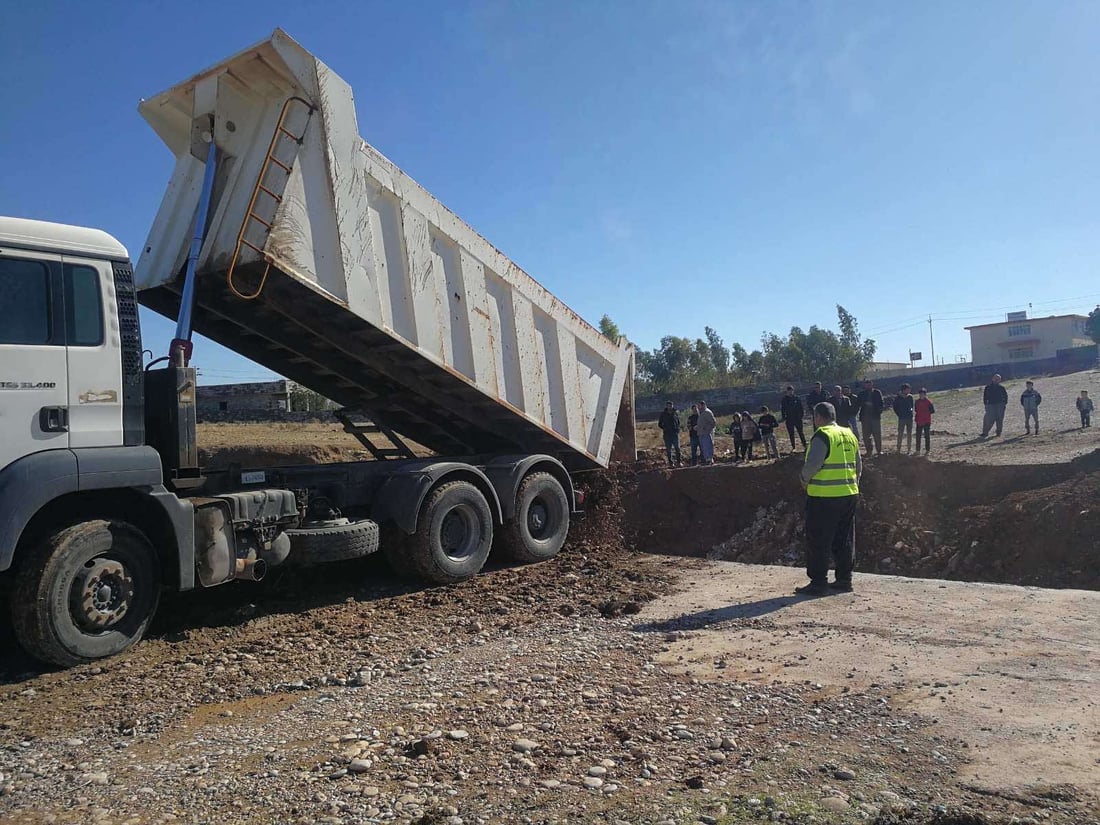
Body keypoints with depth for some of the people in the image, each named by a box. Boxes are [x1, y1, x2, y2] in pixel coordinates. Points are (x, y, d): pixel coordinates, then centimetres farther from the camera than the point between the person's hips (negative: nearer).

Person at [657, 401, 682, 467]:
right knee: (668, 449, 3)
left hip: (675, 433, 1)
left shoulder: (676, 413, 6)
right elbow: (659, 424, 9)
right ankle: (670, 462, 8)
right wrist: (664, 428, -7)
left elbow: (678, 422, 20)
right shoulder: (663, 414, 2)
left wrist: (678, 428, 3)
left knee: (677, 448, -4)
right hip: (667, 434, -1)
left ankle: (678, 461, 3)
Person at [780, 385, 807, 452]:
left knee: (800, 432, 3)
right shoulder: (784, 400, 0)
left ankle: (804, 445, 12)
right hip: (789, 419, 0)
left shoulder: (797, 398, 0)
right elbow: (782, 409, 4)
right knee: (791, 434, 6)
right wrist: (783, 417, -3)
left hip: (797, 418, 0)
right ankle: (793, 447, 14)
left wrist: (801, 415, -1)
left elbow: (801, 407, 6)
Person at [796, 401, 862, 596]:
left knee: (819, 541, -1)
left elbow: (812, 464, -20)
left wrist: (805, 480, -2)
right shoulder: (850, 435, 12)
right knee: (844, 540, 15)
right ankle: (844, 579, 21)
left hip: (824, 496, -8)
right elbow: (858, 466, 17)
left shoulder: (822, 436, -13)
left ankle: (818, 583, 2)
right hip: (849, 494, 8)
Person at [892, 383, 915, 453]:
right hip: (901, 418, -3)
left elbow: (912, 405, 18)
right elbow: (895, 407, 4)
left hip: (909, 418, 3)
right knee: (900, 433, -3)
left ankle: (909, 448, 14)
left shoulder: (910, 397, 5)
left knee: (909, 434, 7)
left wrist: (911, 411, 6)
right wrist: (899, 414, -1)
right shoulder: (897, 398, -4)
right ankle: (898, 449, 1)